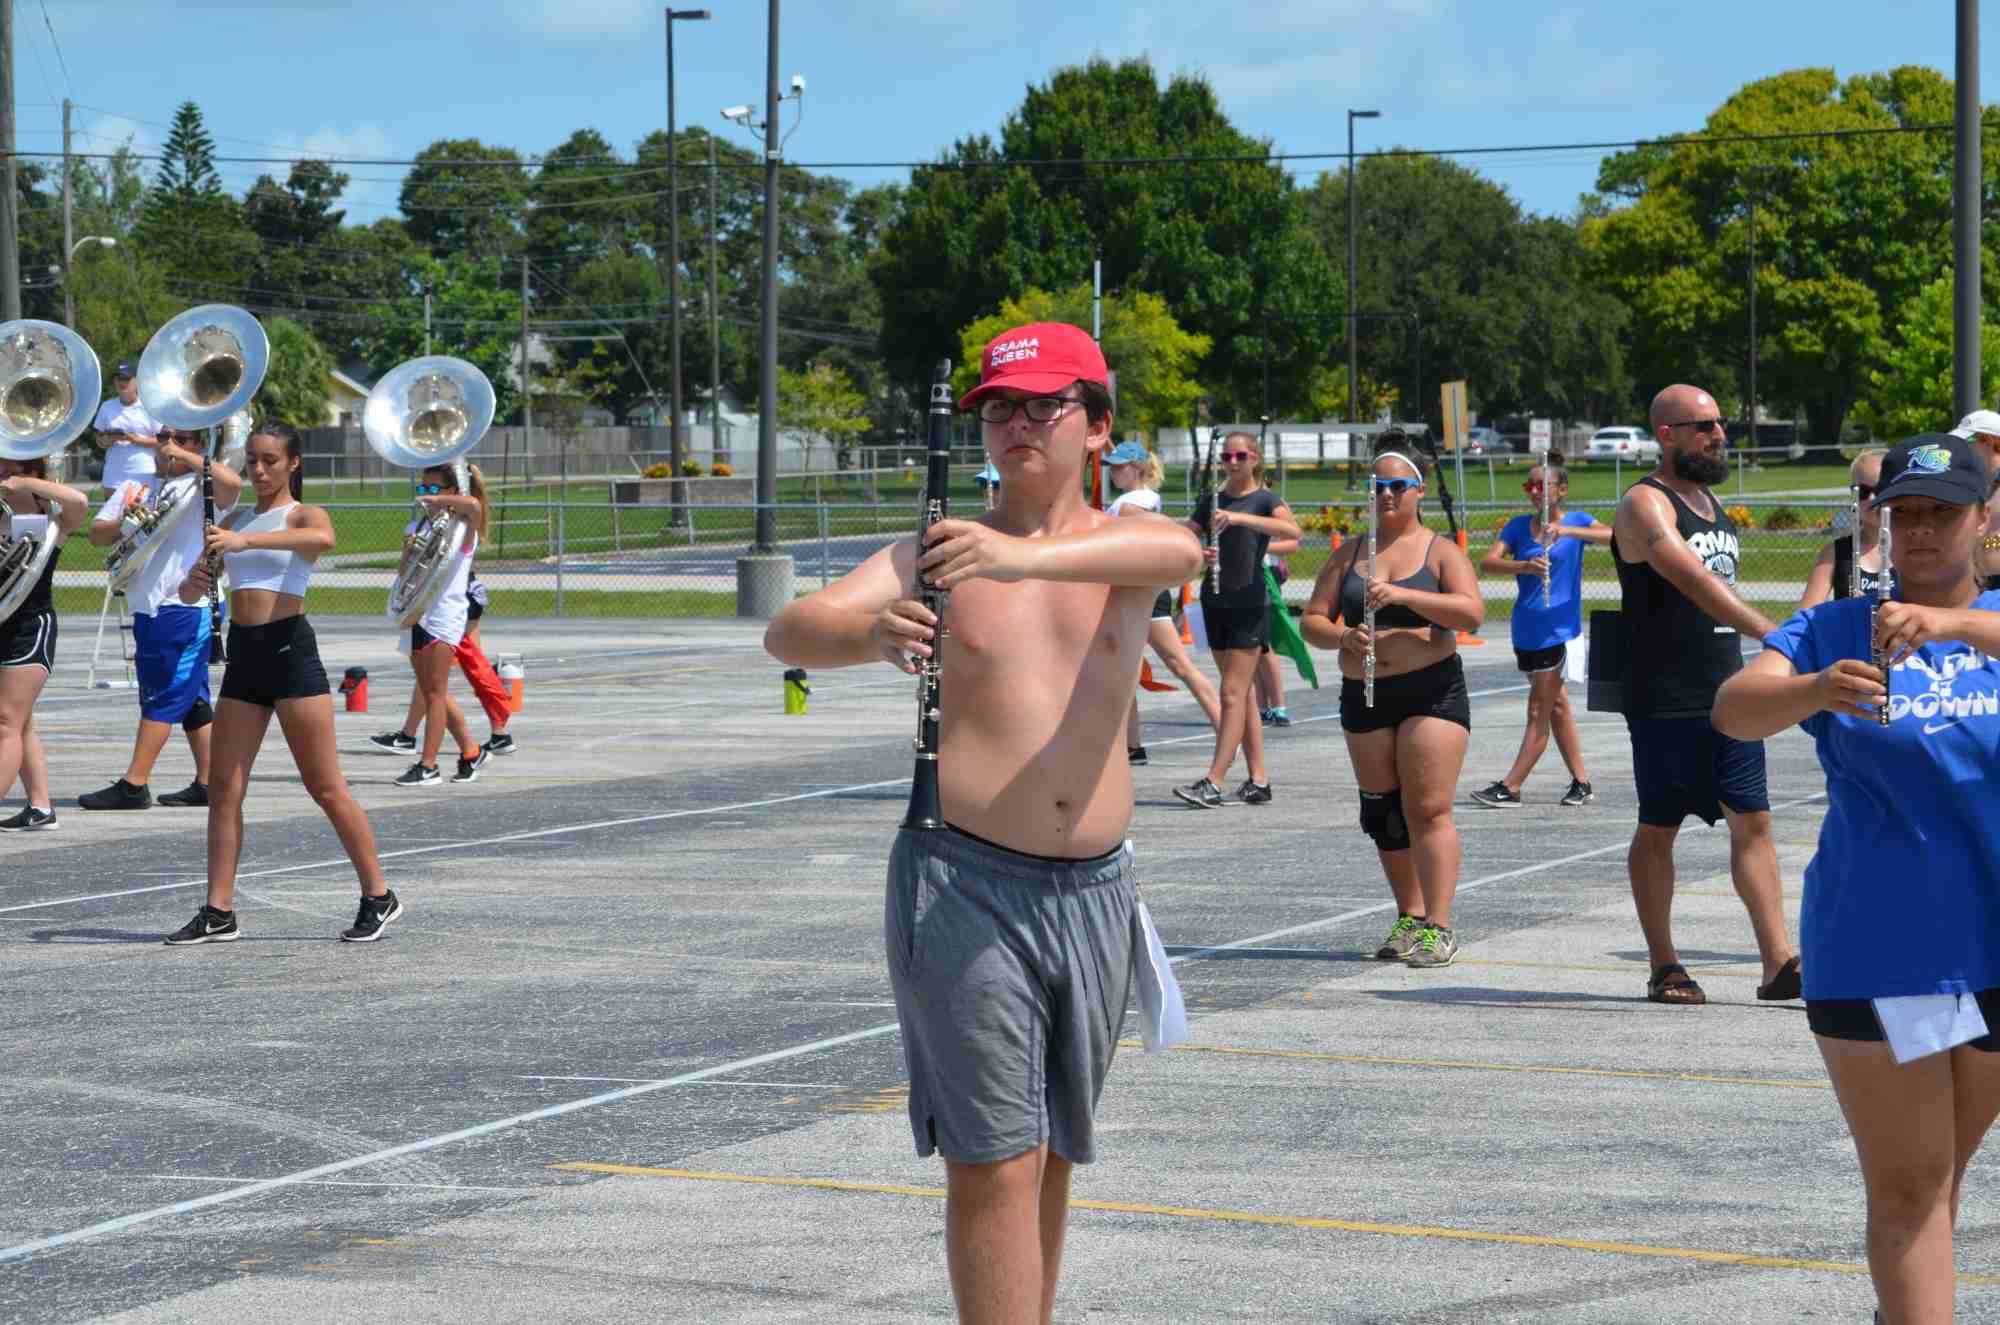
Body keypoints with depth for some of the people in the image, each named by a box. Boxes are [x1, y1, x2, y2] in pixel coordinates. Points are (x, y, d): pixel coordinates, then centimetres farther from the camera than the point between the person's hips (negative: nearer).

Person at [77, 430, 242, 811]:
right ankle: (207, 783, 16)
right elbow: (96, 533, 13)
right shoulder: (136, 486, 17)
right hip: (149, 609, 7)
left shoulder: (203, 485, -2)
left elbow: (232, 482, -25)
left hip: (186, 607, -7)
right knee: (191, 700, 12)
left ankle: (134, 785, -8)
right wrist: (123, 525, -8)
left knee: (162, 697, -7)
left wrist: (183, 456, -17)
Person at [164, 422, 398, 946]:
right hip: (243, 654, 6)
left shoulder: (302, 515, -1)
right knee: (223, 787, 1)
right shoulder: (233, 520, 16)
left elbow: (323, 538, -28)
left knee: (325, 787, -3)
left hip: (290, 649, -6)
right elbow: (189, 594, 13)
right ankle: (219, 912, 4)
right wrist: (195, 580, -12)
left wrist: (246, 541, -35)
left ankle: (378, 898, 7)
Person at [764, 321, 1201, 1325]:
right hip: (964, 882, -3)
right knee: (994, 1164, -10)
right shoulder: (938, 553, 2)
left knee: (1050, 1156, 14)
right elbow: (789, 632, -10)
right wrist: (872, 634, -35)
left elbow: (1182, 552, -21)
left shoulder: (1123, 545, 5)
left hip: (1093, 891, 3)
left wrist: (1024, 557, -39)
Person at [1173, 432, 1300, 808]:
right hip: (1216, 602, 6)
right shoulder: (1214, 501, 11)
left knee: (1233, 694, -10)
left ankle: (1213, 782, -15)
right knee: (1243, 694, 9)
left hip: (1249, 603, -6)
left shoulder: (1264, 499, -4)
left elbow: (1292, 529, -23)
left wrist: (1239, 518, -30)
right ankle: (1258, 780, 12)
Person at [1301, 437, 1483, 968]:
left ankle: (1438, 926, -12)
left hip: (1432, 691, -5)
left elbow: (1472, 612, -14)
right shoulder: (1349, 555, 12)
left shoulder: (1440, 551, 1)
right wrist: (1343, 635, -14)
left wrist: (1403, 594, -24)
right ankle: (1409, 917, 19)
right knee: (1383, 815, 7)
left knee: (1428, 810, -12)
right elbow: (1311, 620, 9)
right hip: (1364, 696, 5)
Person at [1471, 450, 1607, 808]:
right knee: (1556, 706, 12)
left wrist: (1569, 531, -30)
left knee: (1539, 712, -4)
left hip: (1558, 628, -5)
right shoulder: (1519, 526, 5)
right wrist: (1525, 566, -28)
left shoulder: (1576, 521, -3)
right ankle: (1581, 783, 21)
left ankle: (1510, 787, -3)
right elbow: (1488, 562, -9)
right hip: (1526, 629, 5)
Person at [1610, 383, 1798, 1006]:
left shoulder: (1712, 503, 16)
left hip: (1728, 693, 8)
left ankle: (1778, 964, 0)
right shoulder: (1645, 505, -12)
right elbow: (1693, 580, -28)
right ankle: (1664, 968, 11)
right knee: (1658, 829, 3)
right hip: (1666, 699, -8)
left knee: (1752, 821, 2)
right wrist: (1771, 632, -38)